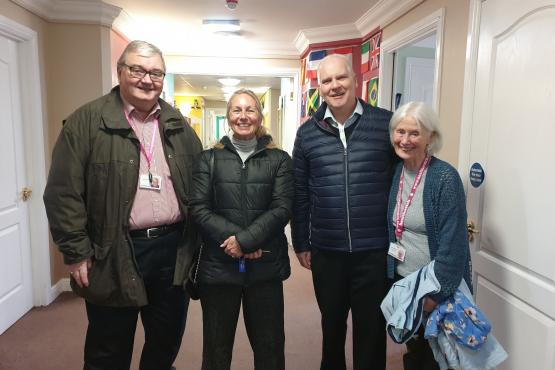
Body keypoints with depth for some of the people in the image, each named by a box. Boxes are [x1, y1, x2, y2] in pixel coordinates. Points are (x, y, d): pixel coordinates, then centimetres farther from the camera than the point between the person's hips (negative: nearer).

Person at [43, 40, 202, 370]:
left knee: (167, 342, 20)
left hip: (173, 249, 4)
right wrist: (77, 253, -9)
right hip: (113, 254, -3)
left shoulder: (179, 125, 8)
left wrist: (197, 241, 6)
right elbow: (64, 193, -7)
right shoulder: (87, 121, -5)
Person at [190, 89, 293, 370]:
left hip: (265, 265, 0)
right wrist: (230, 238, -16)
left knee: (270, 346, 13)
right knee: (216, 347, 15)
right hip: (218, 265, 1)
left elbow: (282, 209, -6)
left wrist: (245, 239, -16)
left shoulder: (279, 160, 5)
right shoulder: (209, 159, 6)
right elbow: (198, 209, -3)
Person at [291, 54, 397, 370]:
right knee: (331, 325, 21)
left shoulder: (386, 123, -4)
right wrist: (301, 243, 6)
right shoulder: (307, 133, 2)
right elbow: (300, 194, 5)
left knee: (372, 330, 14)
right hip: (325, 251, 2)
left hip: (376, 250, -2)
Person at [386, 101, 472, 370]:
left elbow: (453, 242, -20)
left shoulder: (445, 177, -19)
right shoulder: (395, 172, 0)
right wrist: (391, 274, 6)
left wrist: (438, 292, -19)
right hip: (402, 282, 5)